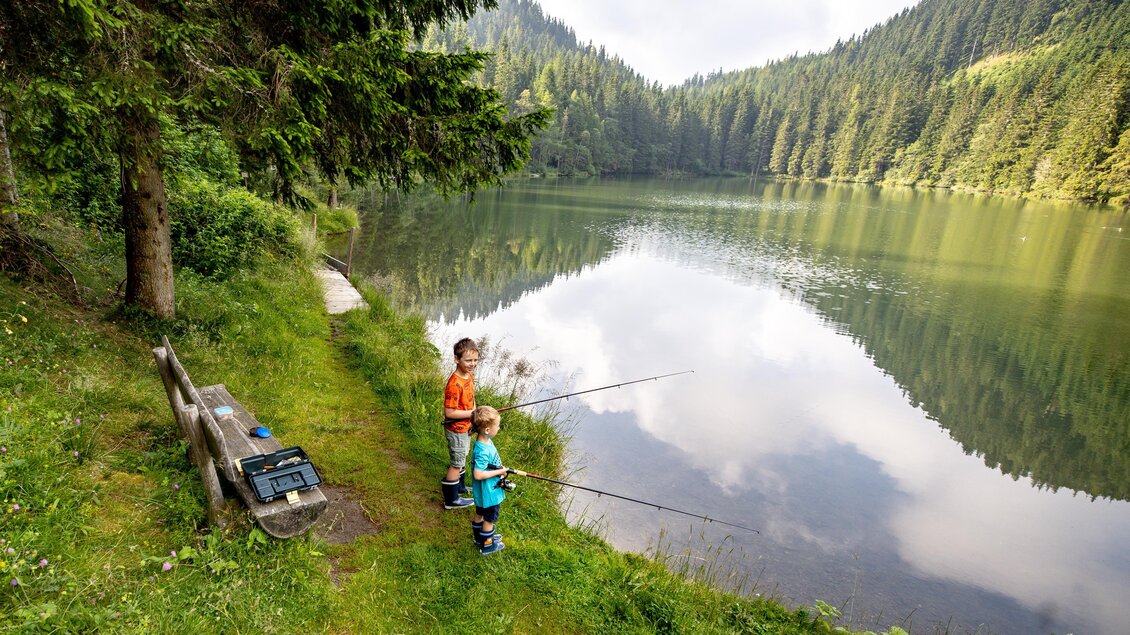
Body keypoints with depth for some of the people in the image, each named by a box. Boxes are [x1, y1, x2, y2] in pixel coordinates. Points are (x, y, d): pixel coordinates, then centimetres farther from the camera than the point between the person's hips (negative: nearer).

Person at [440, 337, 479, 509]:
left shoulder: (469, 375, -2)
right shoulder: (455, 384, -31)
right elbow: (449, 412, -28)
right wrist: (473, 413, -24)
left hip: (465, 427, 9)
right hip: (456, 430, -9)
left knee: (461, 459, 26)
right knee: (457, 463, 7)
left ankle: (460, 487, 46)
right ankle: (451, 500, 23)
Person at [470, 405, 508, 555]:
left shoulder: (485, 441, -6)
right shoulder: (483, 451, -36)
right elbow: (478, 474, -34)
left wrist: (500, 468, 0)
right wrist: (499, 472, -25)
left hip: (485, 491, 9)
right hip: (489, 492, -9)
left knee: (480, 513, 27)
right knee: (489, 519, 12)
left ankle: (481, 537, 47)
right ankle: (487, 546, 31)